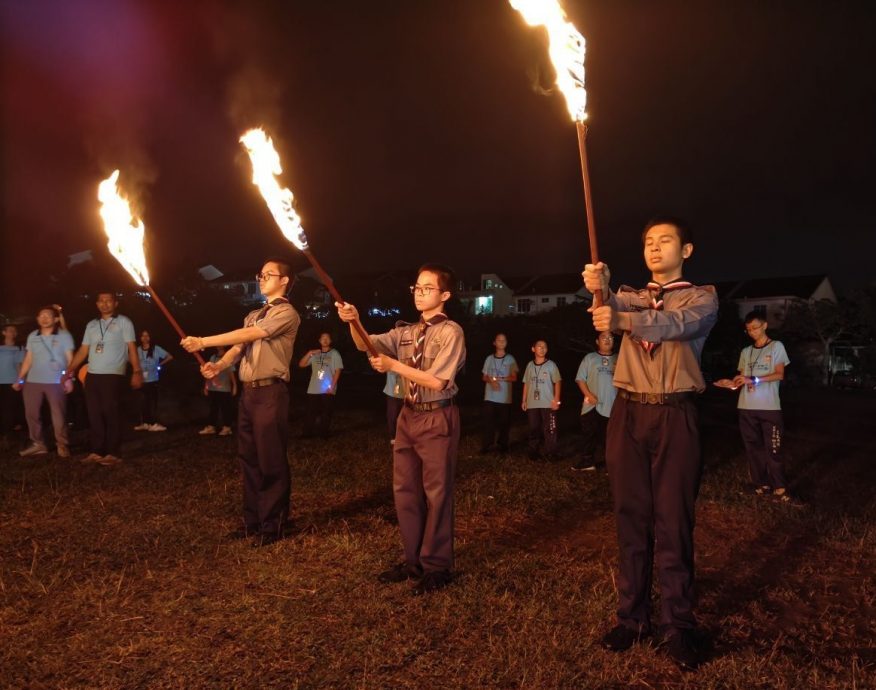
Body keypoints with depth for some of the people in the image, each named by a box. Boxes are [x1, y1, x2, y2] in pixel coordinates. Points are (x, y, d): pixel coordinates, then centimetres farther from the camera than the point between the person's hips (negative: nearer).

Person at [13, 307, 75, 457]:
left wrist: (69, 378, -12)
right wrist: (20, 379, 8)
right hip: (33, 381, 5)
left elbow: (70, 359, -2)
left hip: (56, 382, -5)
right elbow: (28, 359, 15)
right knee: (32, 414, 4)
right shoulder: (32, 336, 12)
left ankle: (62, 445, 2)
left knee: (59, 415, -4)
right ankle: (38, 444, 13)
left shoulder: (64, 335, -1)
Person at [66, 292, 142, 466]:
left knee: (111, 415, -5)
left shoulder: (123, 322, 1)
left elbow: (131, 347, -5)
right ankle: (96, 451, 12)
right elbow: (83, 350, 16)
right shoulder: (91, 325, 17)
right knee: (94, 415, 6)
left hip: (113, 376, -5)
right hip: (92, 375, 6)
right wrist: (70, 369, 7)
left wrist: (137, 371, -14)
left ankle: (112, 454, -1)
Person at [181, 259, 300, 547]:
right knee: (249, 459, 12)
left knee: (271, 461, -3)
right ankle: (252, 521, 22)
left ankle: (273, 526, 7)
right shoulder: (253, 316, 22)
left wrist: (203, 341, -16)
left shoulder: (286, 313, -5)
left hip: (271, 393, -8)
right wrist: (218, 366, -10)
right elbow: (238, 348, 11)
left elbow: (247, 336, -15)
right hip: (248, 392, 8)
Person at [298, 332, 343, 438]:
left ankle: (323, 433, 13)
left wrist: (332, 386, -12)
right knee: (311, 412, 2)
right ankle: (308, 433, 9)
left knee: (326, 413, 3)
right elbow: (301, 364, 8)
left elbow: (338, 371, -4)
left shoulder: (334, 353, 2)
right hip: (313, 390, 3)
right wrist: (309, 353, -7)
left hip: (327, 390, -3)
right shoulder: (315, 354, 13)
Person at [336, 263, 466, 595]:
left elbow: (436, 381, -17)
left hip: (437, 419, -7)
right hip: (408, 416, 7)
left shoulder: (451, 332, -10)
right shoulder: (406, 332, 11)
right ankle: (413, 560, 27)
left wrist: (394, 365, -16)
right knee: (405, 491, 13)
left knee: (436, 493, 3)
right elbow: (366, 345, -1)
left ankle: (437, 566, 16)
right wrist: (353, 322, -20)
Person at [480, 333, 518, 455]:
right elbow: (484, 377, 11)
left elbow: (514, 377, 1)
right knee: (488, 421, -4)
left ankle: (503, 445, 12)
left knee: (504, 422, 1)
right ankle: (486, 446, 1)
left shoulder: (510, 359, 4)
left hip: (505, 397, -1)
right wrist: (492, 381, -11)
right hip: (490, 397, 1)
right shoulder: (489, 359, 9)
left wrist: (499, 378, -13)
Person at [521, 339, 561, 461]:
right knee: (534, 429, 9)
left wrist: (556, 399, -10)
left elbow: (557, 382, -2)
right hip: (532, 404, 3)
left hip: (548, 404, -3)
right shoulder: (530, 365, 8)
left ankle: (550, 454, 2)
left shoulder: (551, 365, -1)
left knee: (549, 430, -4)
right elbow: (526, 383, 12)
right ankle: (533, 453, 17)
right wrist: (524, 400, 9)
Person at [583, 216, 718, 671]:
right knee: (631, 518, 7)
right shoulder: (630, 296, 15)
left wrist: (621, 320, -39)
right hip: (628, 413, 3)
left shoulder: (702, 298, 4)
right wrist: (599, 286, -35)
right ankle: (631, 617, 17)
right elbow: (613, 303, -11)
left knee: (674, 522, 0)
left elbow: (671, 324, -20)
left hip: (674, 416, -3)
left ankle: (678, 626, 11)